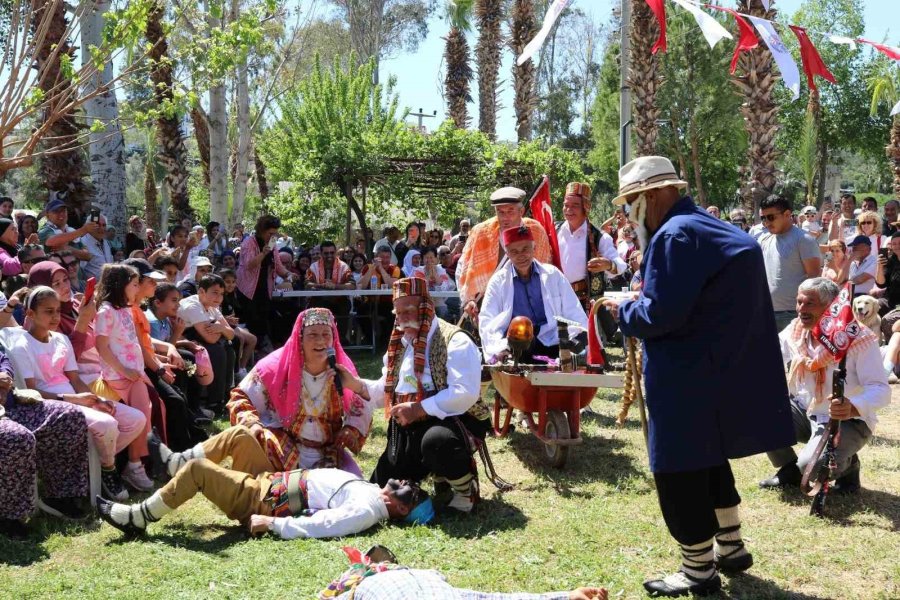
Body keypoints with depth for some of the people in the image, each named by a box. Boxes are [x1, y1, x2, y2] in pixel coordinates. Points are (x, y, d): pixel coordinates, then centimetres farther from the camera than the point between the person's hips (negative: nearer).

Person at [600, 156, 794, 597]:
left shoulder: (674, 235, -20)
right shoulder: (710, 226, 13)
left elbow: (659, 315, -24)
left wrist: (622, 310, -5)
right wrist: (642, 299, 11)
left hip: (688, 378, -10)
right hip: (719, 368, 10)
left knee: (679, 471, 2)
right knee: (707, 460, 24)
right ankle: (730, 547, 36)